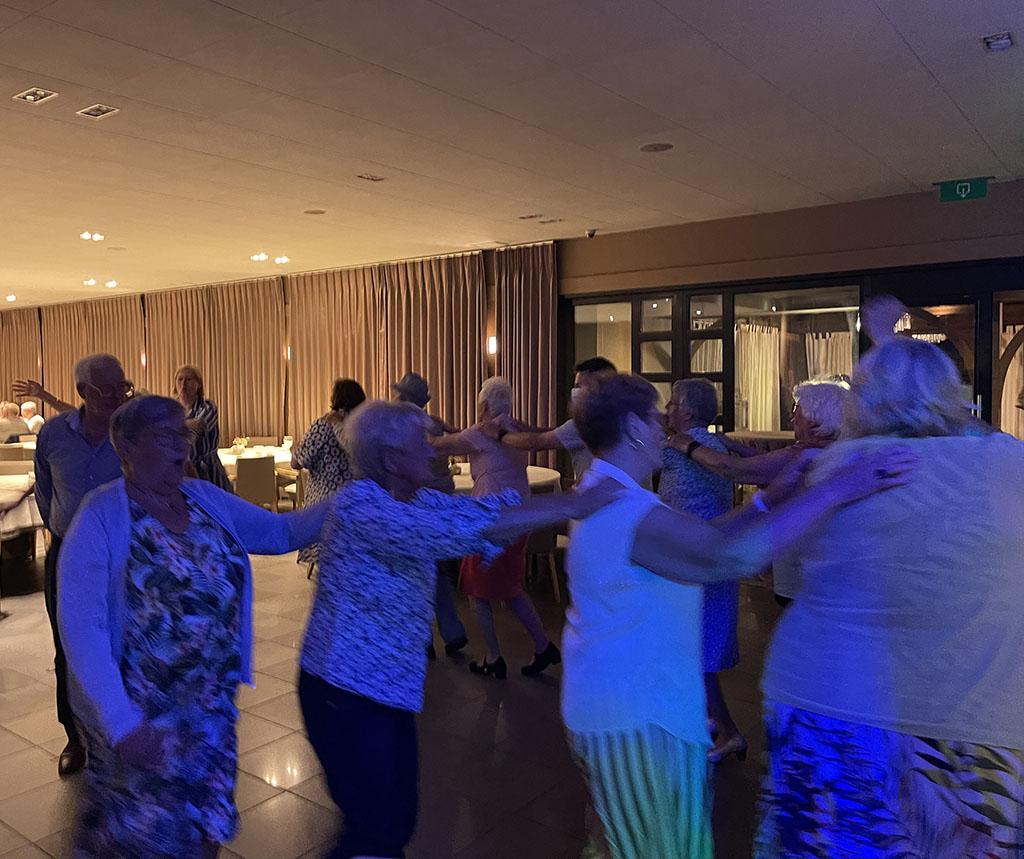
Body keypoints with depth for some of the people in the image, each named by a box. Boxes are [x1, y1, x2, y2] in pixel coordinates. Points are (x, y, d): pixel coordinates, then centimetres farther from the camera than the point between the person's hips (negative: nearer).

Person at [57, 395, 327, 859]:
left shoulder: (207, 499, 2)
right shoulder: (103, 517, -15)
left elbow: (282, 531, 3)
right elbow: (82, 629, -19)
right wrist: (123, 724, -24)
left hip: (212, 707, 5)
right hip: (137, 715, -4)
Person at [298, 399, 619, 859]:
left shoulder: (415, 500, 2)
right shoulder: (358, 503, -25)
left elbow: (492, 508, -1)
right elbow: (453, 529, -37)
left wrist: (574, 497, -11)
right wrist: (569, 507, -36)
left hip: (389, 688, 8)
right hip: (346, 693, -8)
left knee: (399, 818, 18)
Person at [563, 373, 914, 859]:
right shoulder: (630, 512, -28)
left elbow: (699, 540, 6)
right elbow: (734, 554, -40)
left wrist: (771, 499, 0)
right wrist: (832, 491, -34)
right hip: (637, 722, -10)